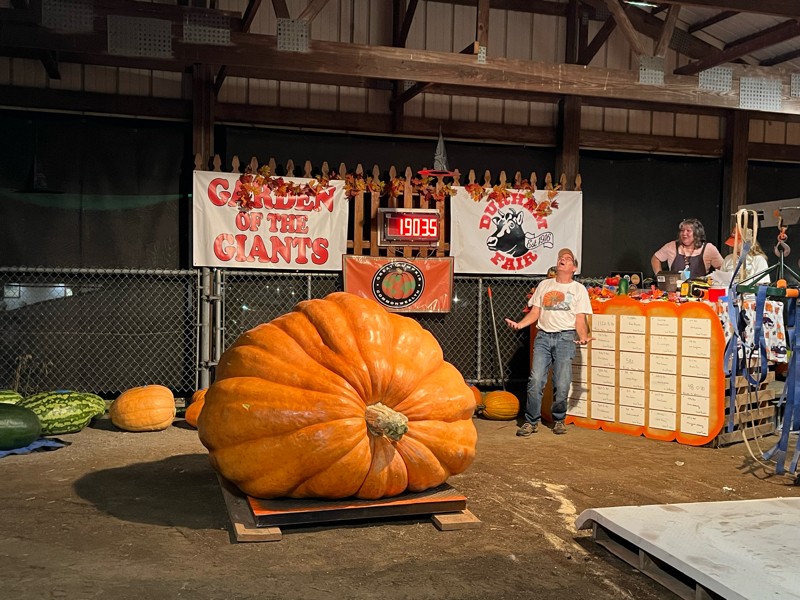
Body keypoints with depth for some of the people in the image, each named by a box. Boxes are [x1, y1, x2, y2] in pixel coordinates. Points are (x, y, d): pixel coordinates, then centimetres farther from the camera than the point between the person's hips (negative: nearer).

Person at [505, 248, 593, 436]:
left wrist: (583, 336, -16)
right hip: (543, 336, 2)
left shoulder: (579, 289, 10)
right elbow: (534, 313, 15)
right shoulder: (544, 285, 18)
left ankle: (559, 420, 15)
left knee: (561, 384, -5)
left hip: (565, 337, -2)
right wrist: (519, 324, -3)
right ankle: (531, 422, 0)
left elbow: (580, 319, 3)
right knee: (536, 380, -9)